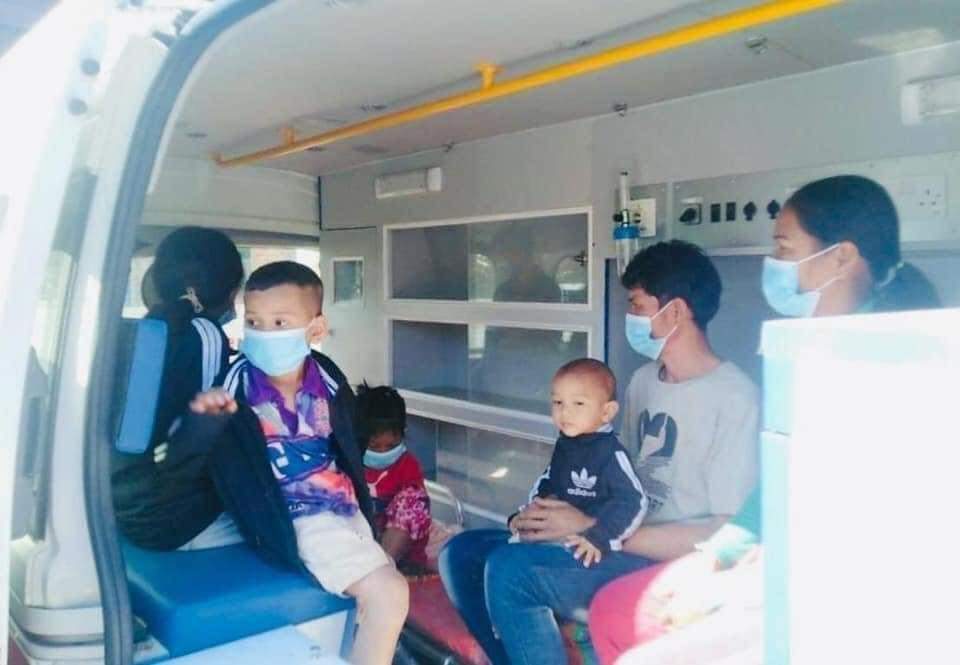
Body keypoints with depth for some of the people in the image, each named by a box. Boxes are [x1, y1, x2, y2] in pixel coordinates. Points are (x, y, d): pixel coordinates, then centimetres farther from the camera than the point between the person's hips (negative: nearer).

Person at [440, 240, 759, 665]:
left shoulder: (734, 399, -14)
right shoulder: (643, 381, 11)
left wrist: (592, 528, -19)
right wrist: (550, 510, -3)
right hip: (624, 547, 8)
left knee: (509, 570, -27)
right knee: (462, 554, -4)